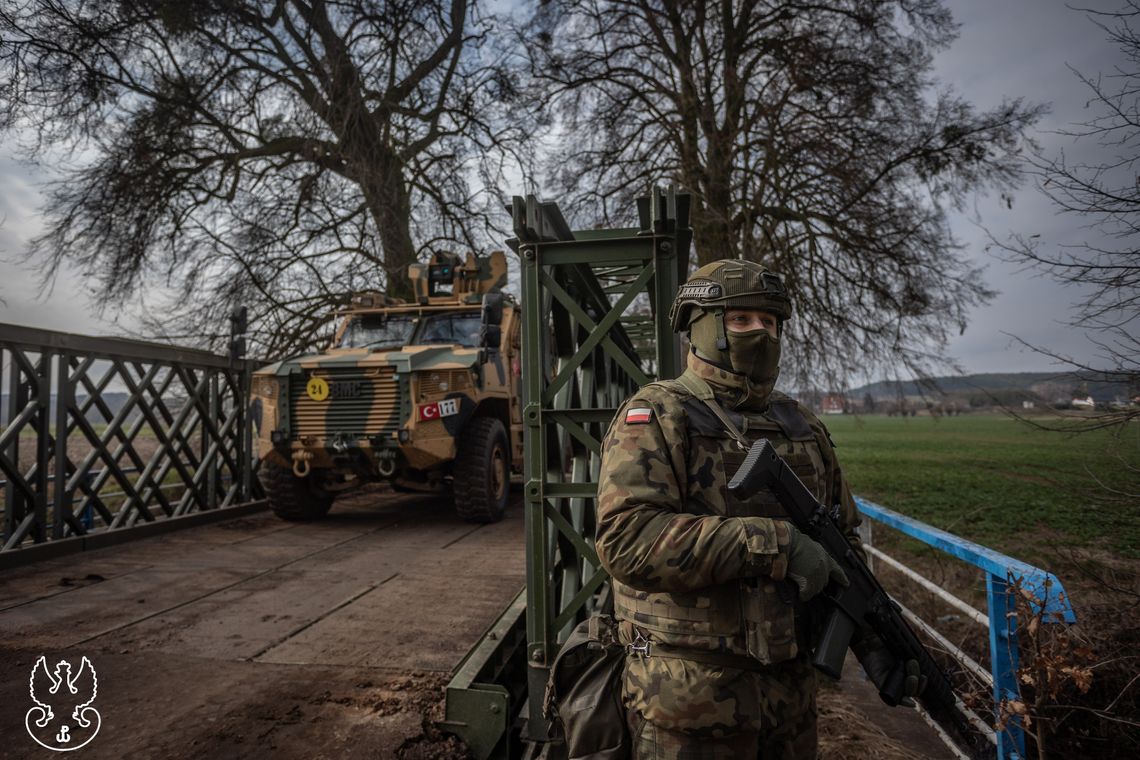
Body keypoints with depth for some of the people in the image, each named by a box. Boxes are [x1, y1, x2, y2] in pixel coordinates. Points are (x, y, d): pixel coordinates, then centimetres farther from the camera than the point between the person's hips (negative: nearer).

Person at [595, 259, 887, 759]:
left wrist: (875, 638, 7)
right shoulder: (656, 417, -12)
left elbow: (845, 540, 19)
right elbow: (626, 538, -26)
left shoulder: (802, 426, 9)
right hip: (690, 694, -6)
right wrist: (773, 544, -27)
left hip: (791, 683, 6)